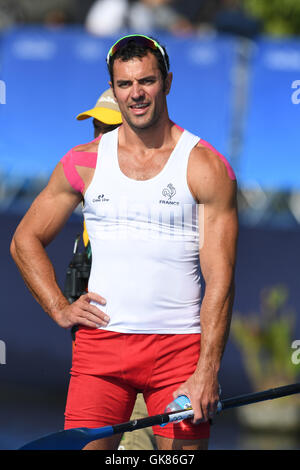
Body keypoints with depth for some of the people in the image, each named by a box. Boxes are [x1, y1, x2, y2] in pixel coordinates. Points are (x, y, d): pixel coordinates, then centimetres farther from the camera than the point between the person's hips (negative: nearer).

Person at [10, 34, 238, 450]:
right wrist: (60, 308, 5)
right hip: (101, 338, 2)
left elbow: (219, 279, -6)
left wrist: (207, 372, -14)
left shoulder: (206, 167, -1)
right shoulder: (84, 162, 8)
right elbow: (26, 240, 19)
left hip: (180, 345, -2)